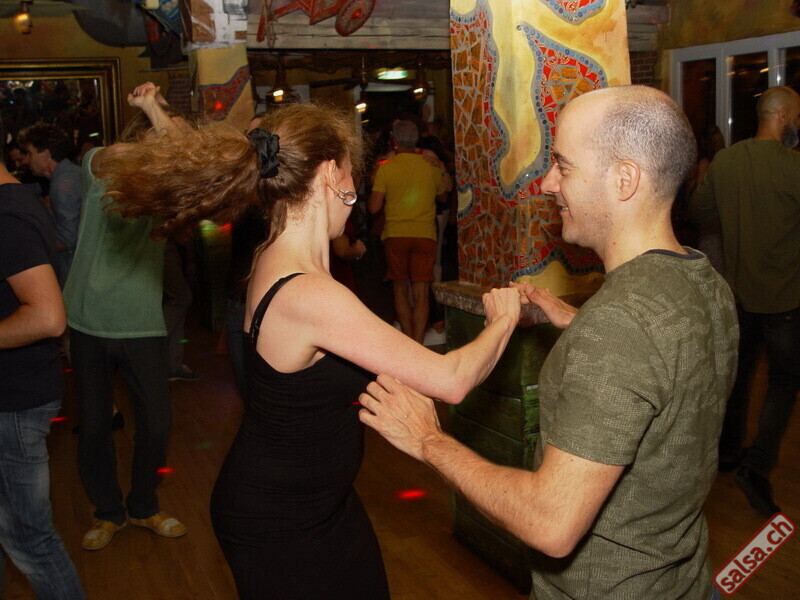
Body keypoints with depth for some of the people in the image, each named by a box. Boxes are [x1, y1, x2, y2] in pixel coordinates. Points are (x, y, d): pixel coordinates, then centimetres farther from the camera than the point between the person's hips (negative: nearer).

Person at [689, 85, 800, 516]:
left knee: (738, 370, 20)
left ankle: (728, 451, 32)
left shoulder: (724, 161, -2)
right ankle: (757, 467, 0)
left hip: (737, 290, 5)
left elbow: (697, 211, 10)